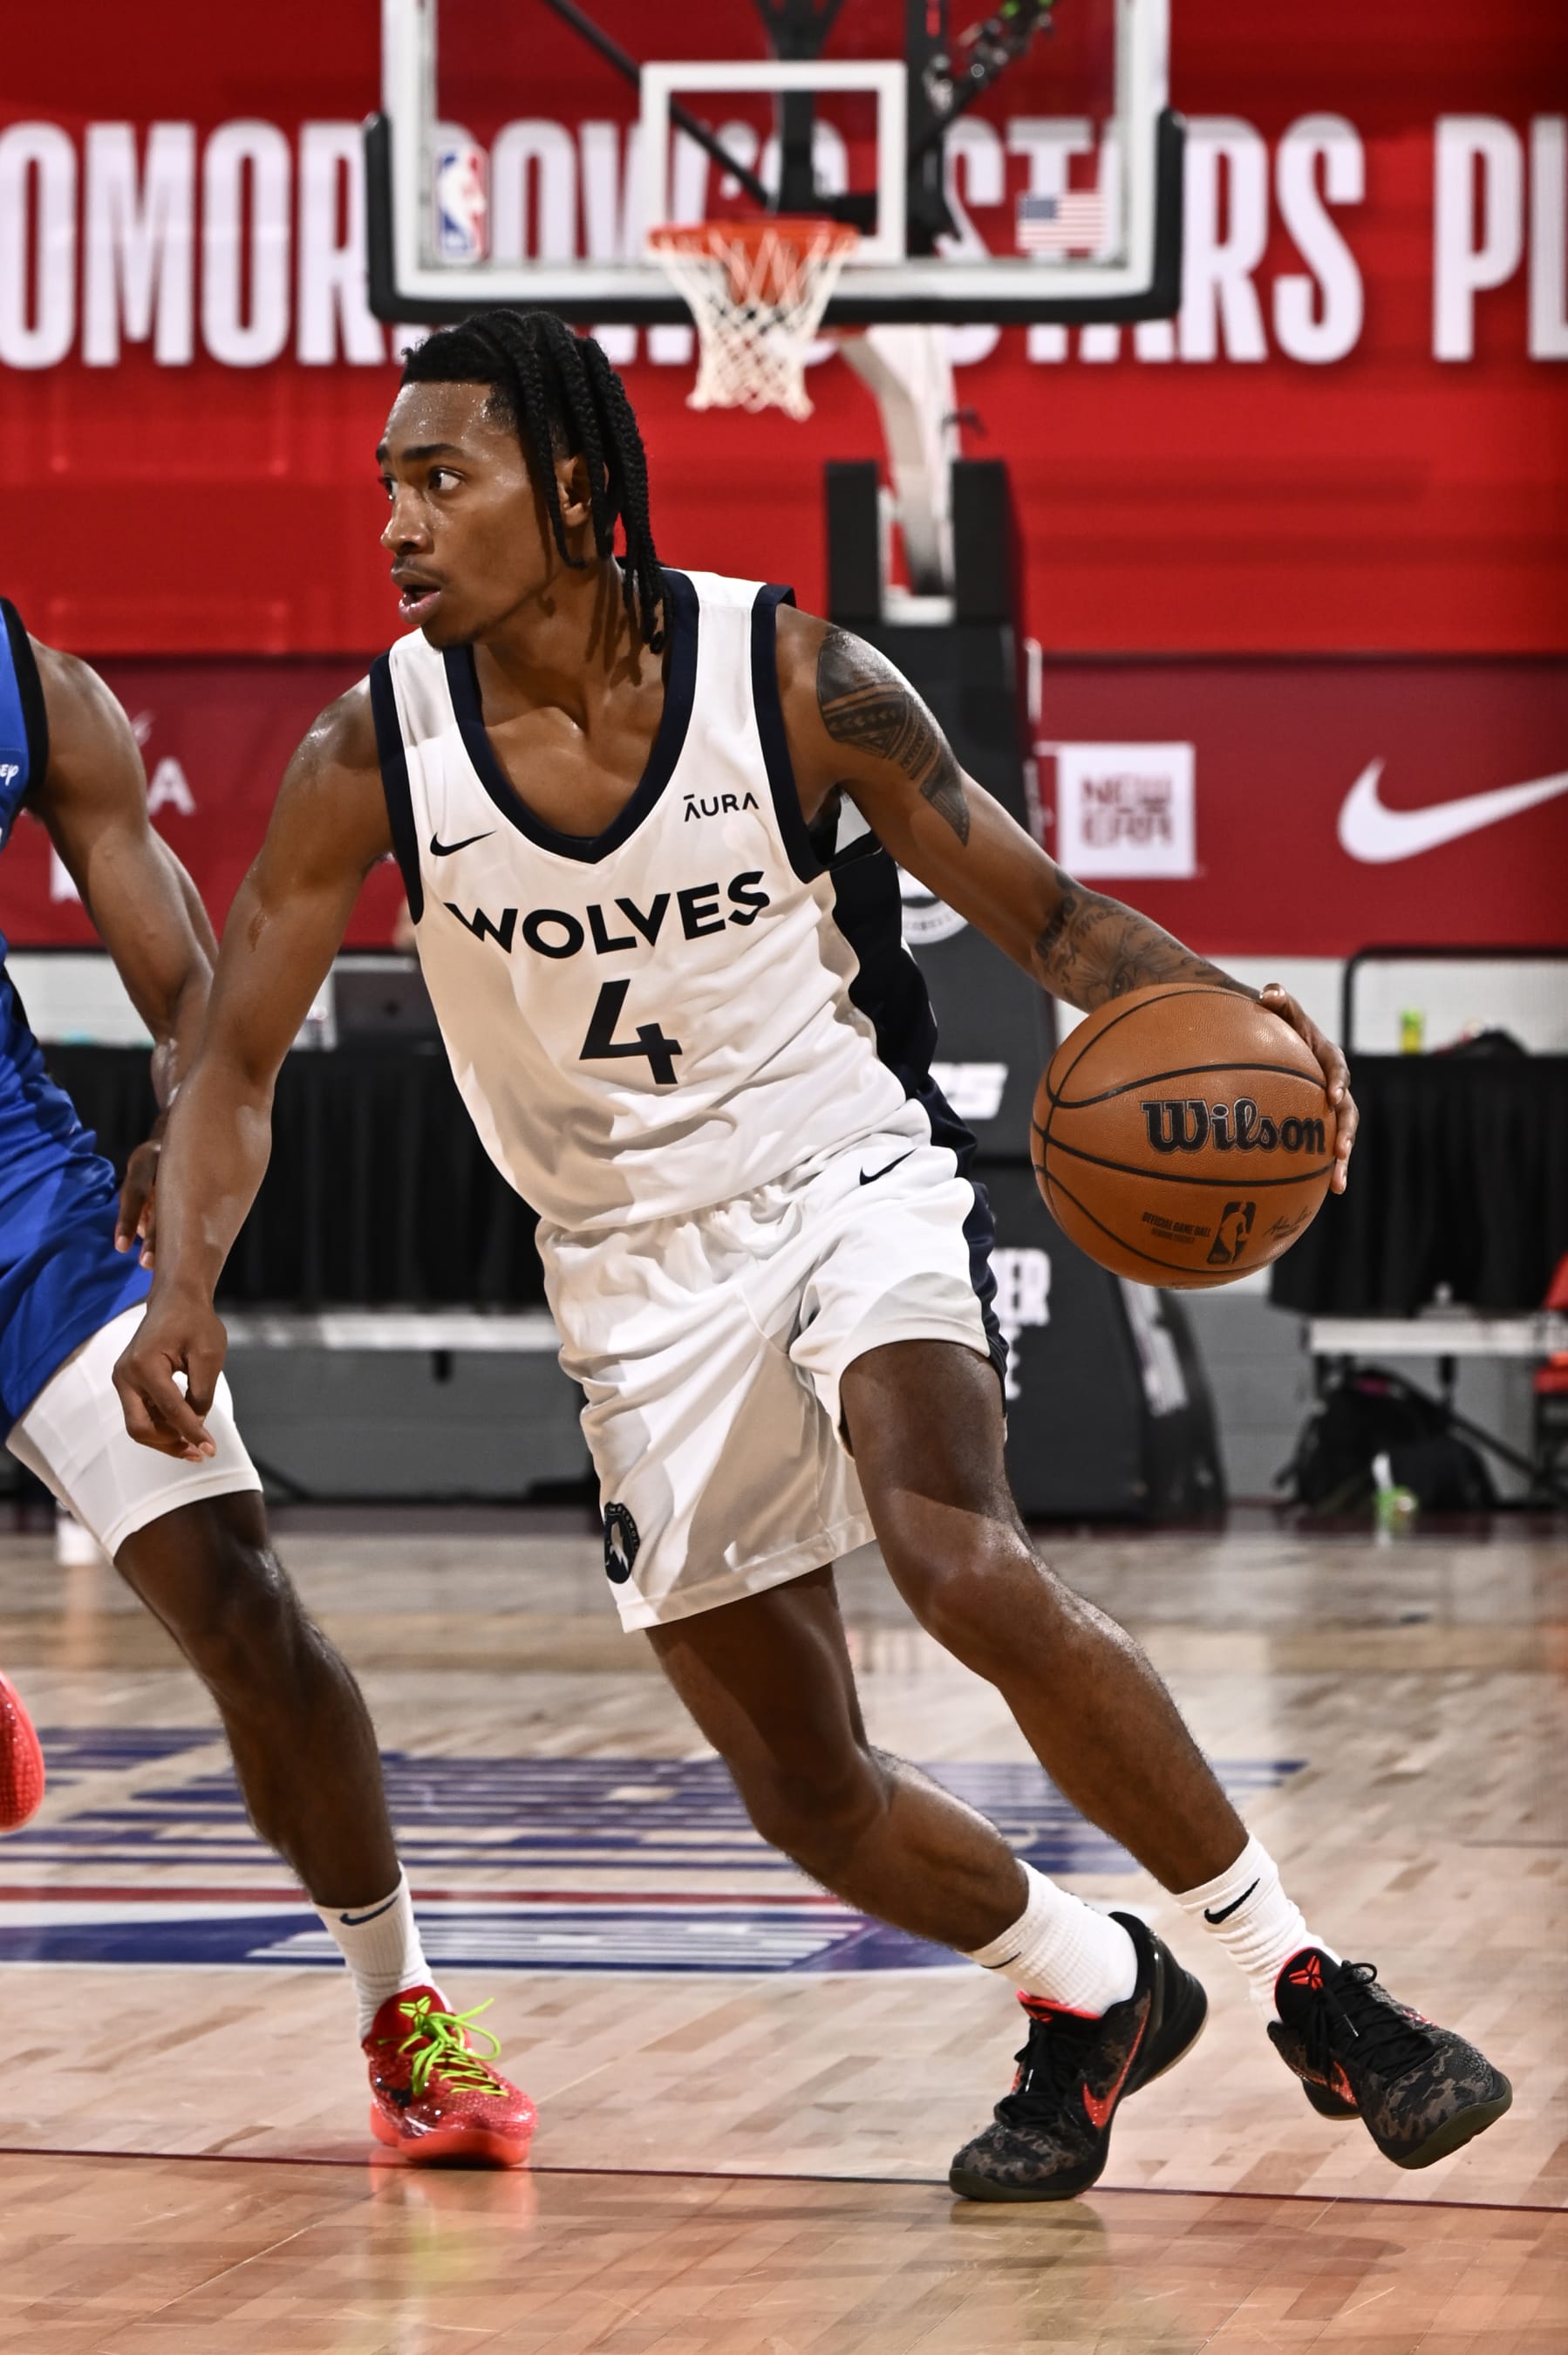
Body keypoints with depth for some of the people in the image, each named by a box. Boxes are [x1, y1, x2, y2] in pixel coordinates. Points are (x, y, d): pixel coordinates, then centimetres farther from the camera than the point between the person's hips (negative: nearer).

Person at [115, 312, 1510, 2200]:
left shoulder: (791, 678, -15)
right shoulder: (372, 755, -11)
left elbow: (1034, 906, -6)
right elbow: (236, 1056, -4)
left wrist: (1221, 1015, -26)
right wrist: (184, 1284, -22)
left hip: (852, 1179, -3)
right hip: (642, 1268, 3)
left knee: (961, 1564, -31)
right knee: (805, 1793, 3)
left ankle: (1314, 1992, -19)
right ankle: (1093, 1998, 33)